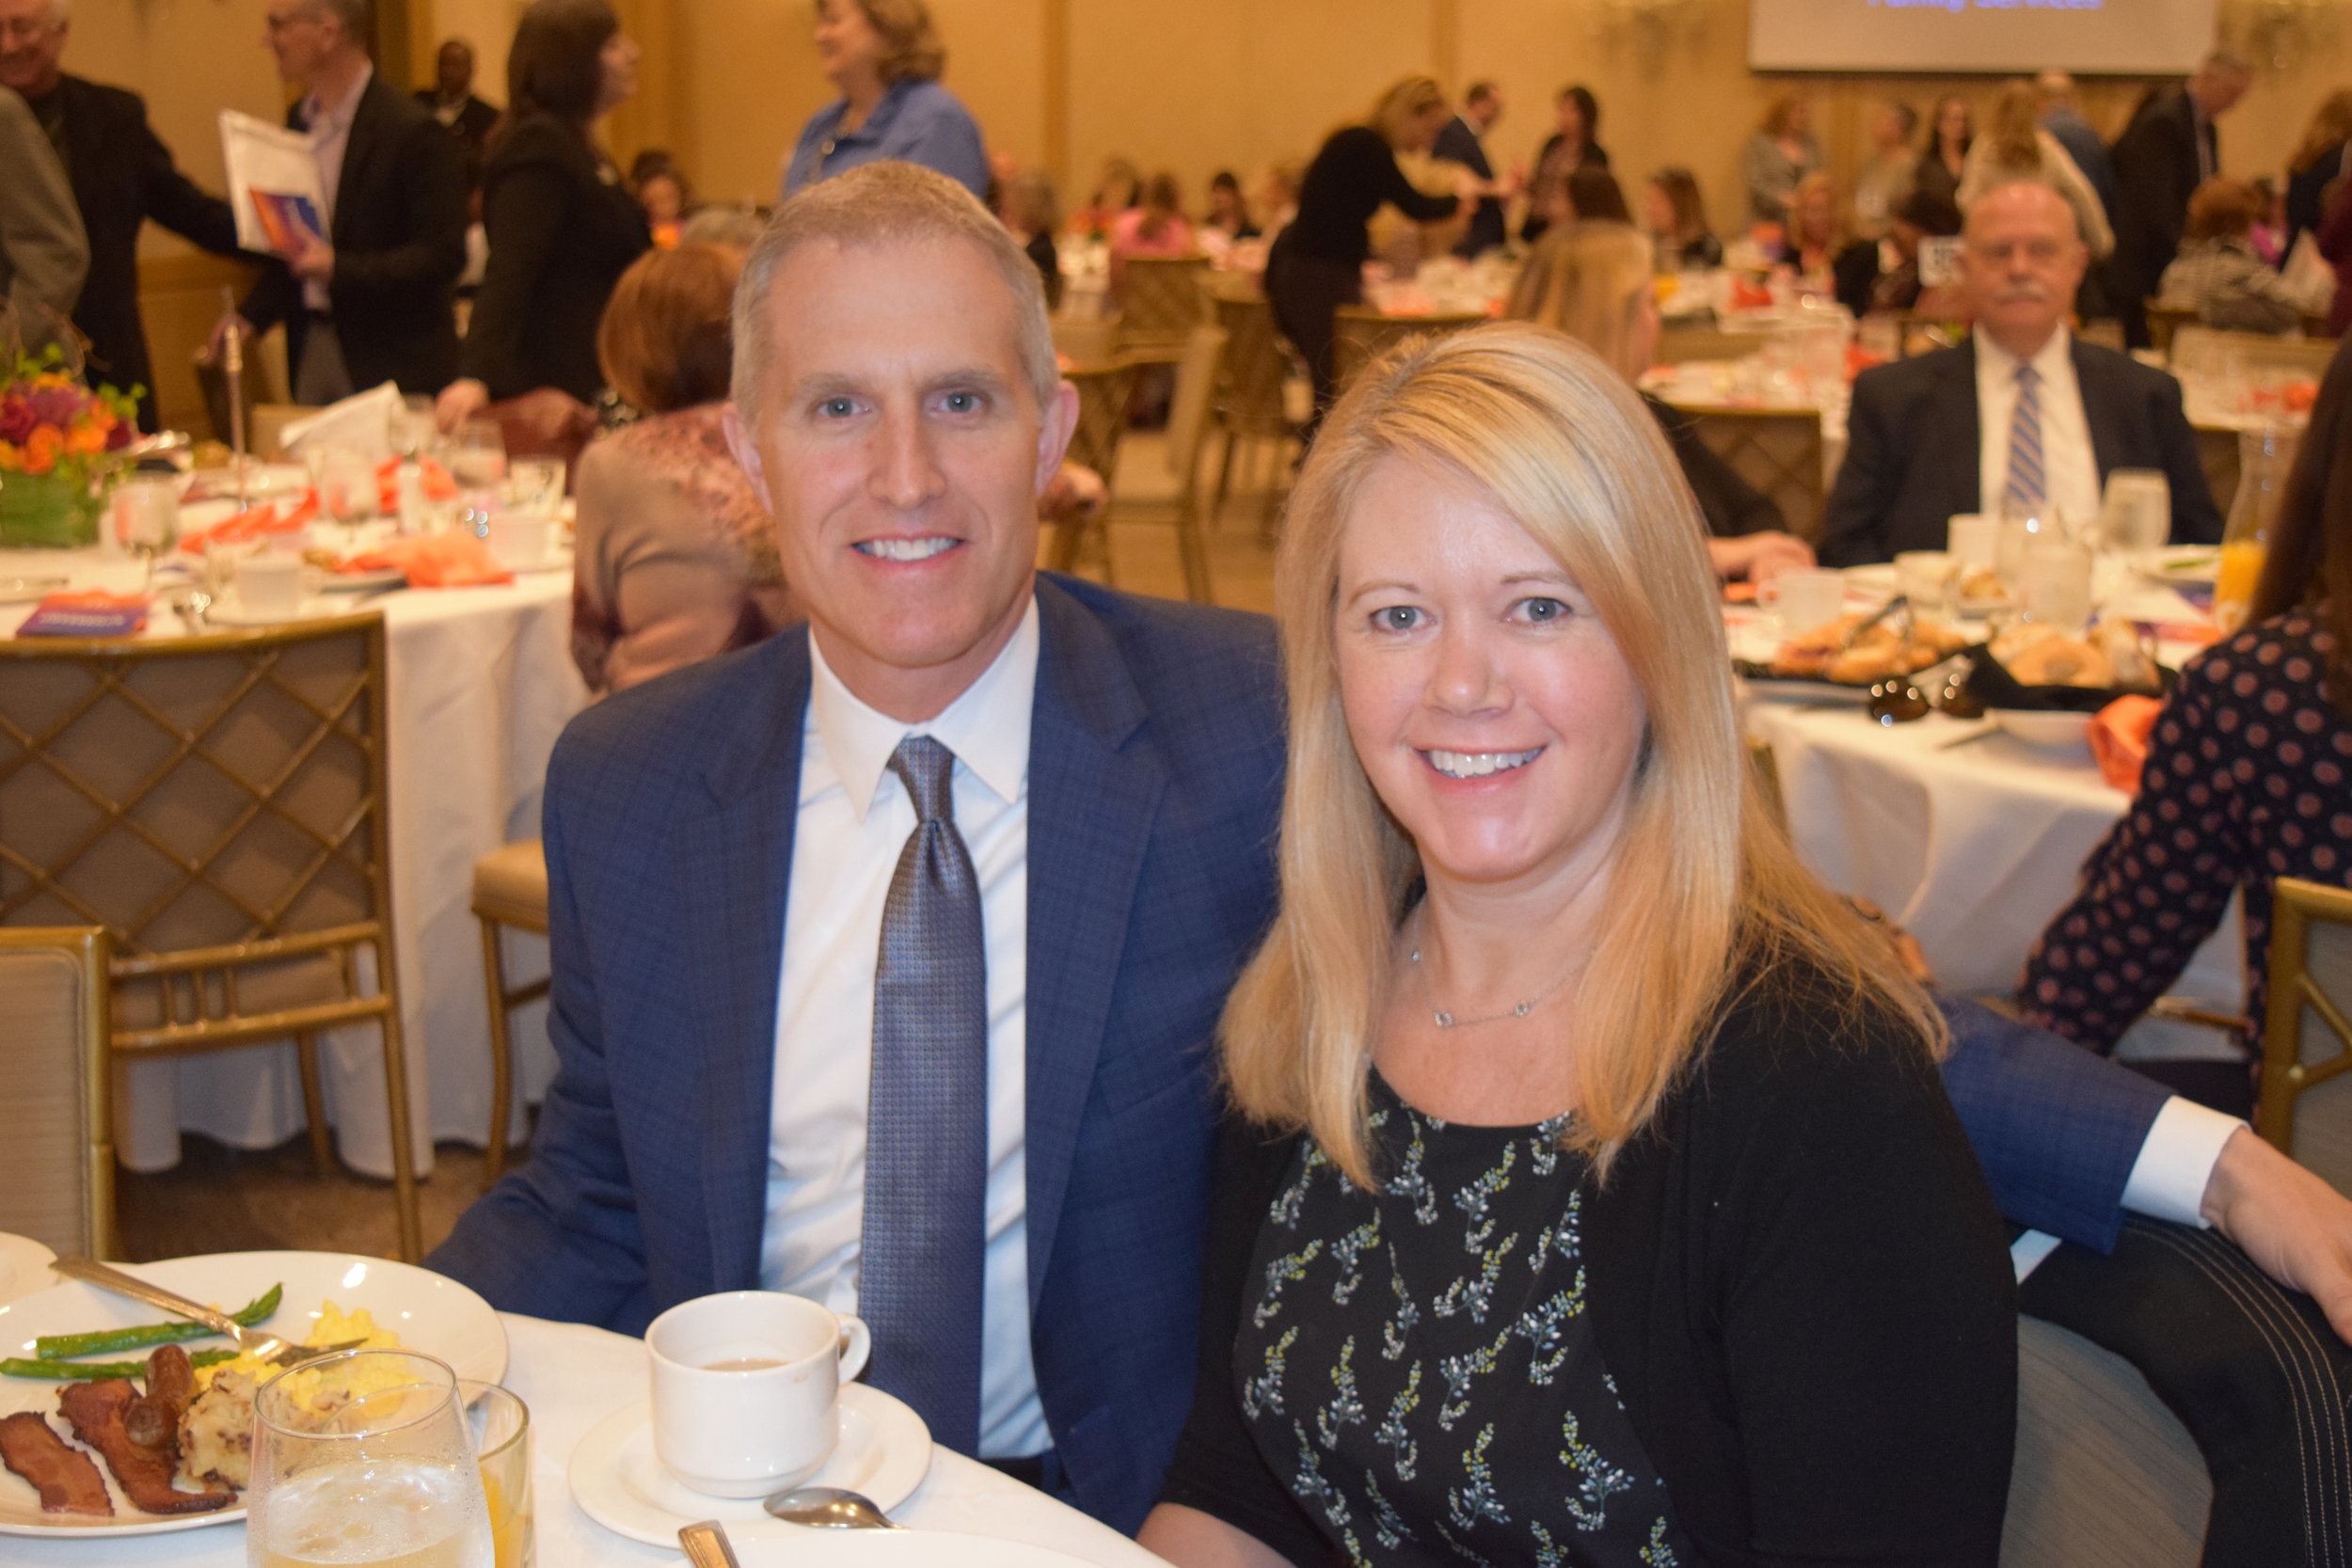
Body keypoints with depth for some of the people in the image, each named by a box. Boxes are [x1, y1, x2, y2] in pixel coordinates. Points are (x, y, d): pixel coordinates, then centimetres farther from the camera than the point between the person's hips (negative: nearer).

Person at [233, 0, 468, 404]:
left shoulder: (413, 131, -15)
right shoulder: (300, 119, 9)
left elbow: (443, 255, -18)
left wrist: (337, 268, -26)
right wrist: (252, 316, 4)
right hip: (311, 348, 7)